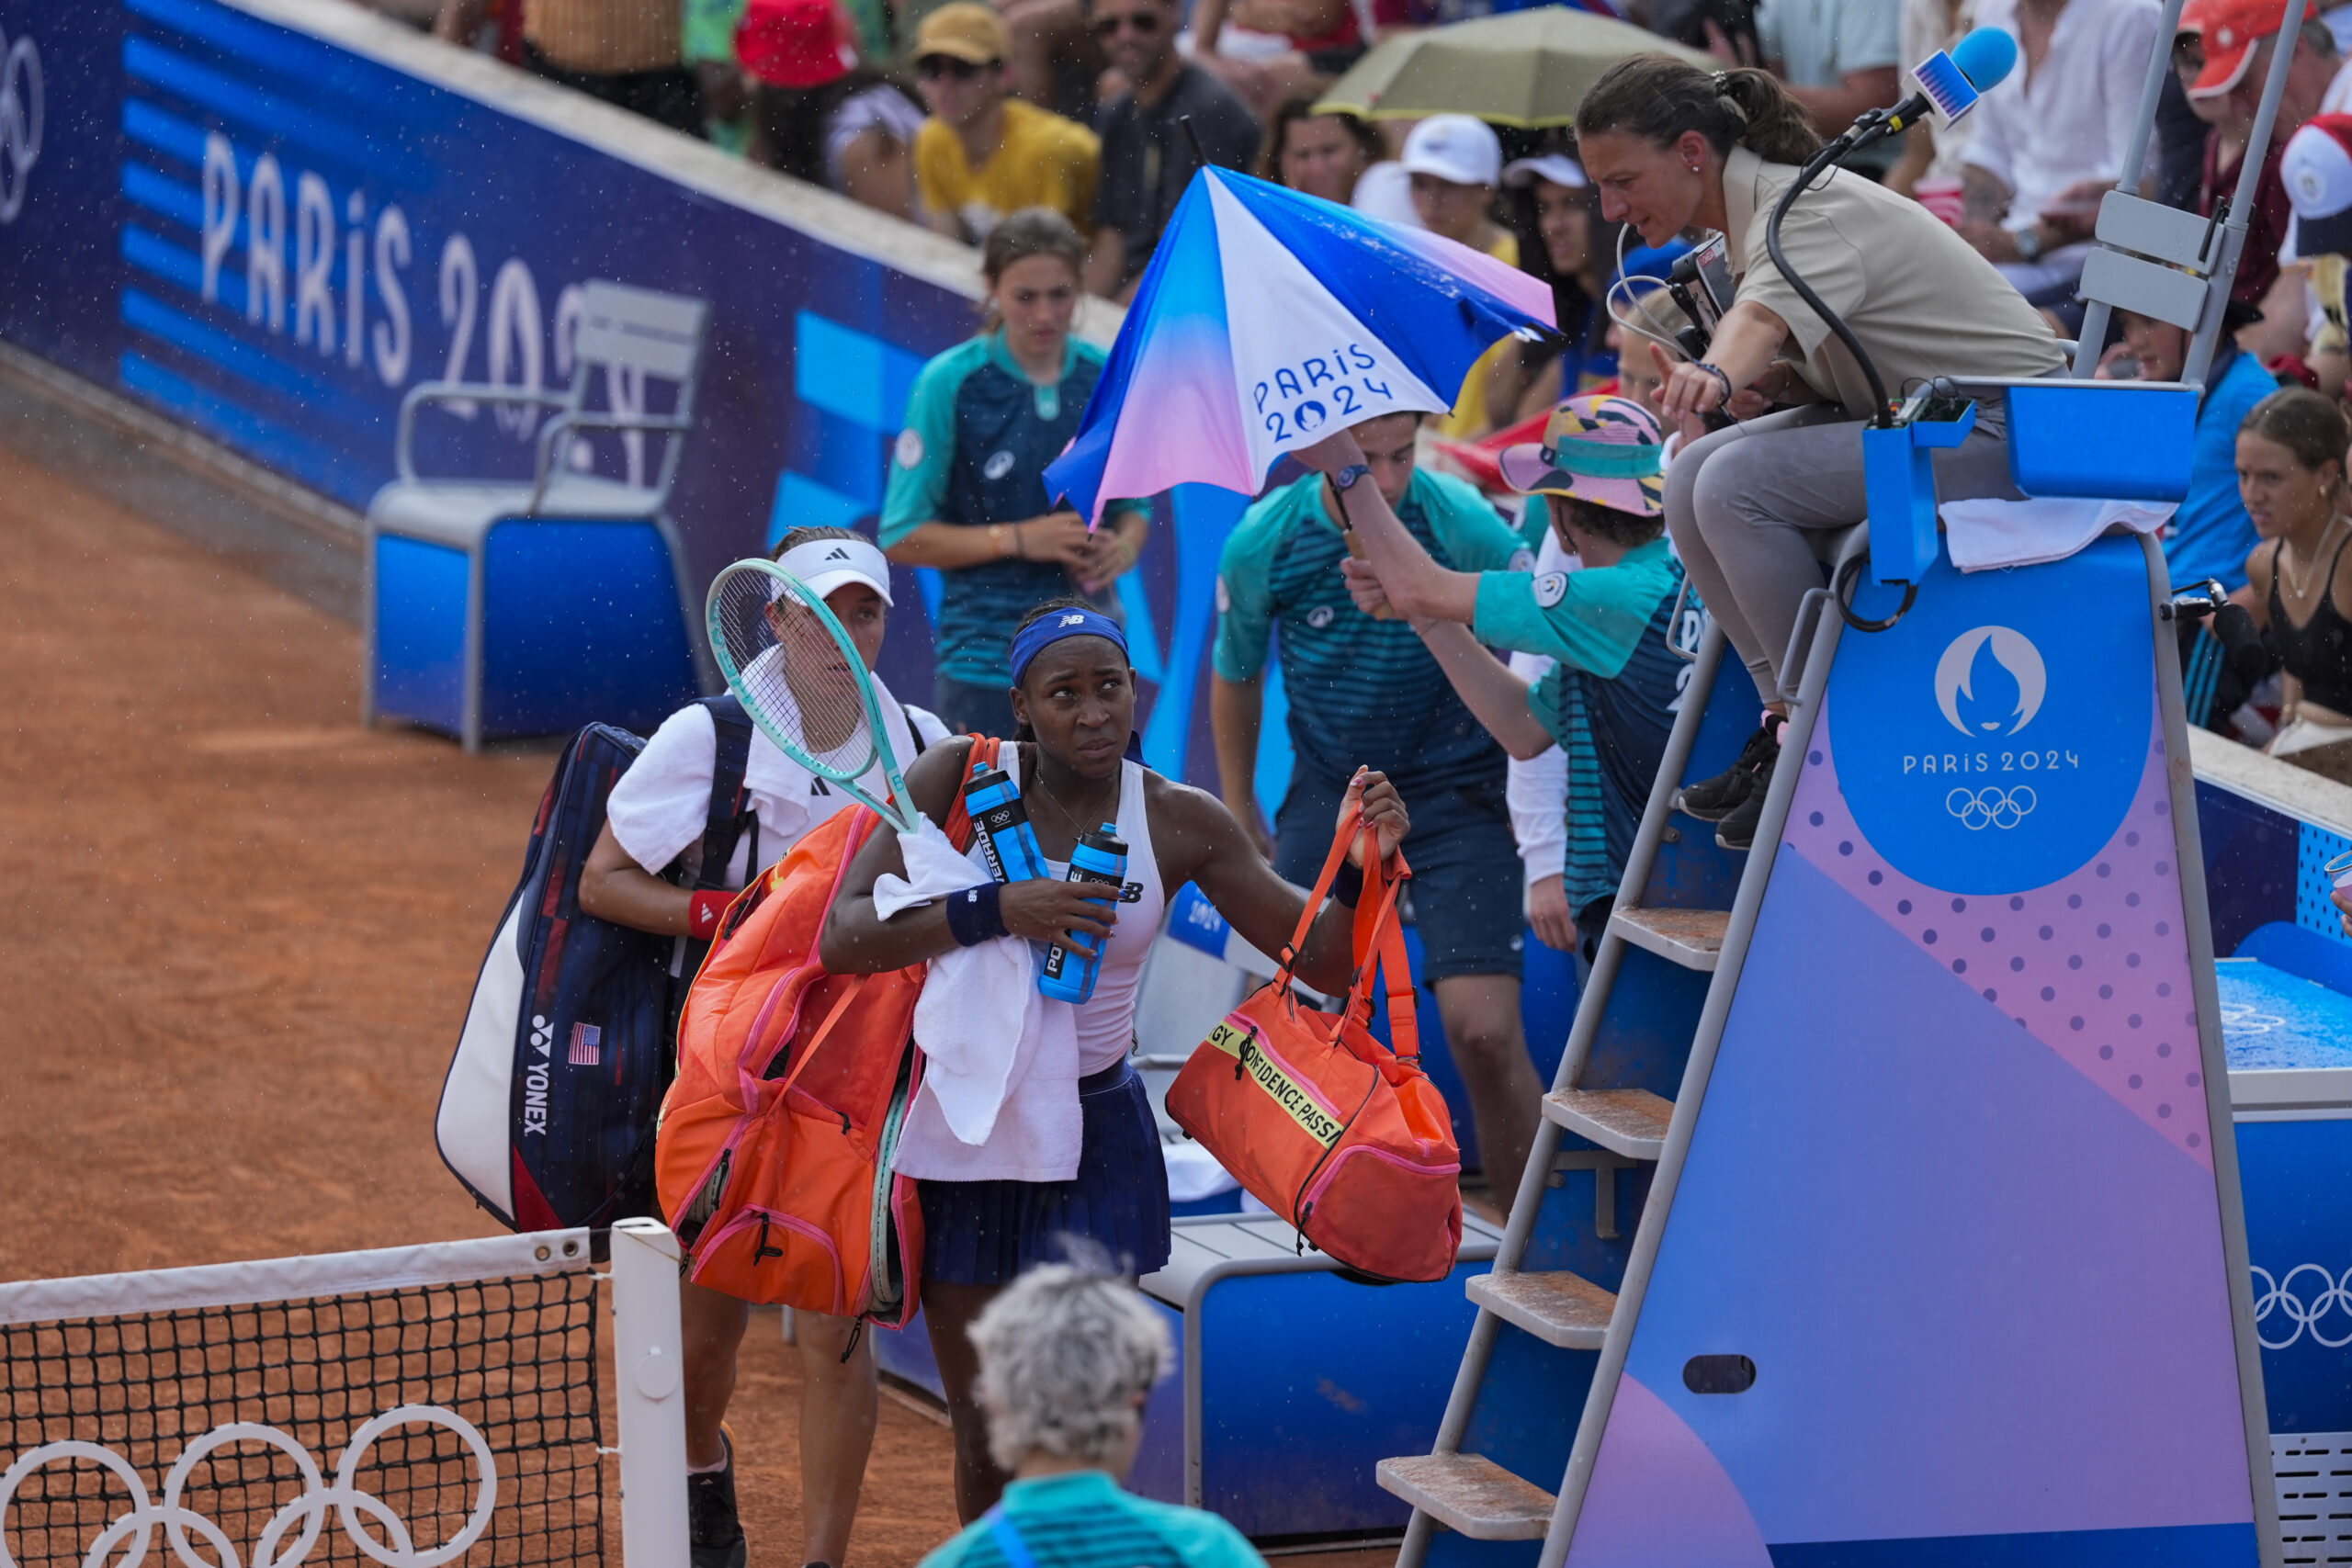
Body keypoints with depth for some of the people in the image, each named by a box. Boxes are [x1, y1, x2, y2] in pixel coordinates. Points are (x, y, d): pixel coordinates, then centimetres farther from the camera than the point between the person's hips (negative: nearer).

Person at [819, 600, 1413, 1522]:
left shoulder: (1179, 823, -6)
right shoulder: (962, 780, -10)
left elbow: (1321, 962, -1)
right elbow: (843, 936, -19)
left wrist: (1363, 867, -20)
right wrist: (996, 912, -30)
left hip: (1094, 1137, 0)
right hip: (962, 1130, 0)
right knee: (986, 1445, 9)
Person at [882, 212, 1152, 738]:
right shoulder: (950, 383, -7)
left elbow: (1135, 504, 17)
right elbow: (902, 536, -6)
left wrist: (1122, 550, -6)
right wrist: (1020, 539, -15)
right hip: (986, 660, -4)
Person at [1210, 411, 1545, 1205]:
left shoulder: (1465, 527, -18)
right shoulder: (1262, 544, -9)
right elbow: (1237, 675, 10)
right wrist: (1239, 812, 17)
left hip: (1454, 790, -3)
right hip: (1329, 790, 3)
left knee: (1484, 1031, -16)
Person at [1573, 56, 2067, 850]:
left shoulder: (1808, 210, -21)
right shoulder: (1760, 207, 7)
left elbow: (1760, 316, -43)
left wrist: (1714, 375, -64)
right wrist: (1766, 382, -7)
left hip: (2005, 429, -10)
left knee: (1736, 484, -23)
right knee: (1692, 480, -3)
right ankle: (1786, 719, 5)